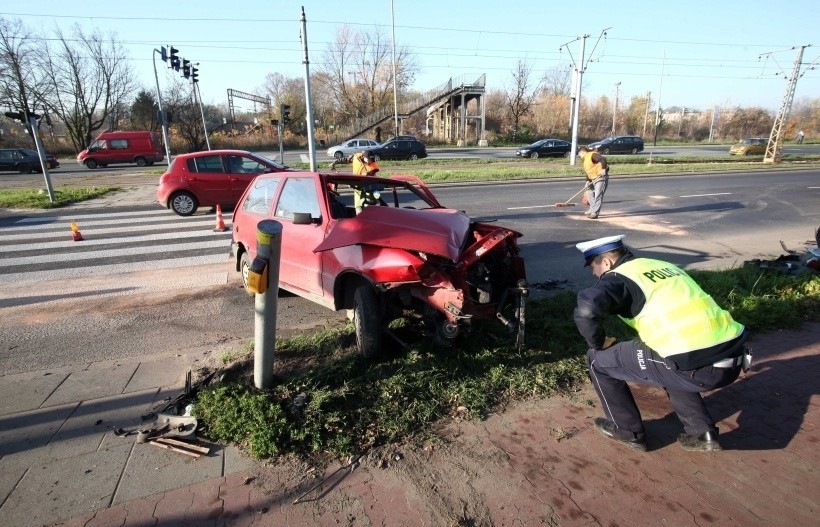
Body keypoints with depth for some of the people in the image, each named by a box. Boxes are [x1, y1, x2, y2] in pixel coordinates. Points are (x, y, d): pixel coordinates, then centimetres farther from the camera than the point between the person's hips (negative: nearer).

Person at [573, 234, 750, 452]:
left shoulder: (618, 278, -2)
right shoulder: (663, 266, 21)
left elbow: (585, 310, -21)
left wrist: (599, 343, -2)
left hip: (697, 368, -8)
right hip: (734, 357, 8)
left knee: (598, 359, 7)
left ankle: (628, 431, 23)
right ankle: (702, 432, 30)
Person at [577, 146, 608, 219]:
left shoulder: (592, 155, -11)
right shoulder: (585, 160, 19)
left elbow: (603, 159, -26)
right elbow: (588, 172, 20)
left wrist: (603, 169, -32)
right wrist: (588, 181, 11)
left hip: (601, 178, -11)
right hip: (594, 180, 11)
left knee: (598, 195, -13)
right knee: (589, 193, 19)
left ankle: (595, 213, -16)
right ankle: (592, 209, 33)